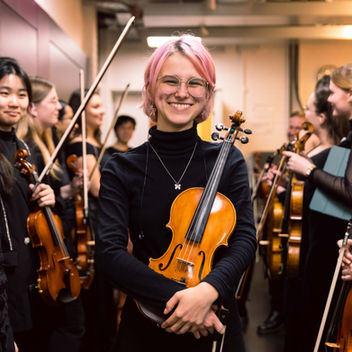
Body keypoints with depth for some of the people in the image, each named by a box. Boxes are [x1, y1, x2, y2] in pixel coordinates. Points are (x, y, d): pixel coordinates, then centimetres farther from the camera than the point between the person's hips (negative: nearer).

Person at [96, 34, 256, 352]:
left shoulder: (228, 161, -4)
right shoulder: (121, 169, -6)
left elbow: (244, 239, -11)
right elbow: (110, 252, -15)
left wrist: (208, 289, -29)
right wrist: (175, 295, -26)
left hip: (213, 325, 1)